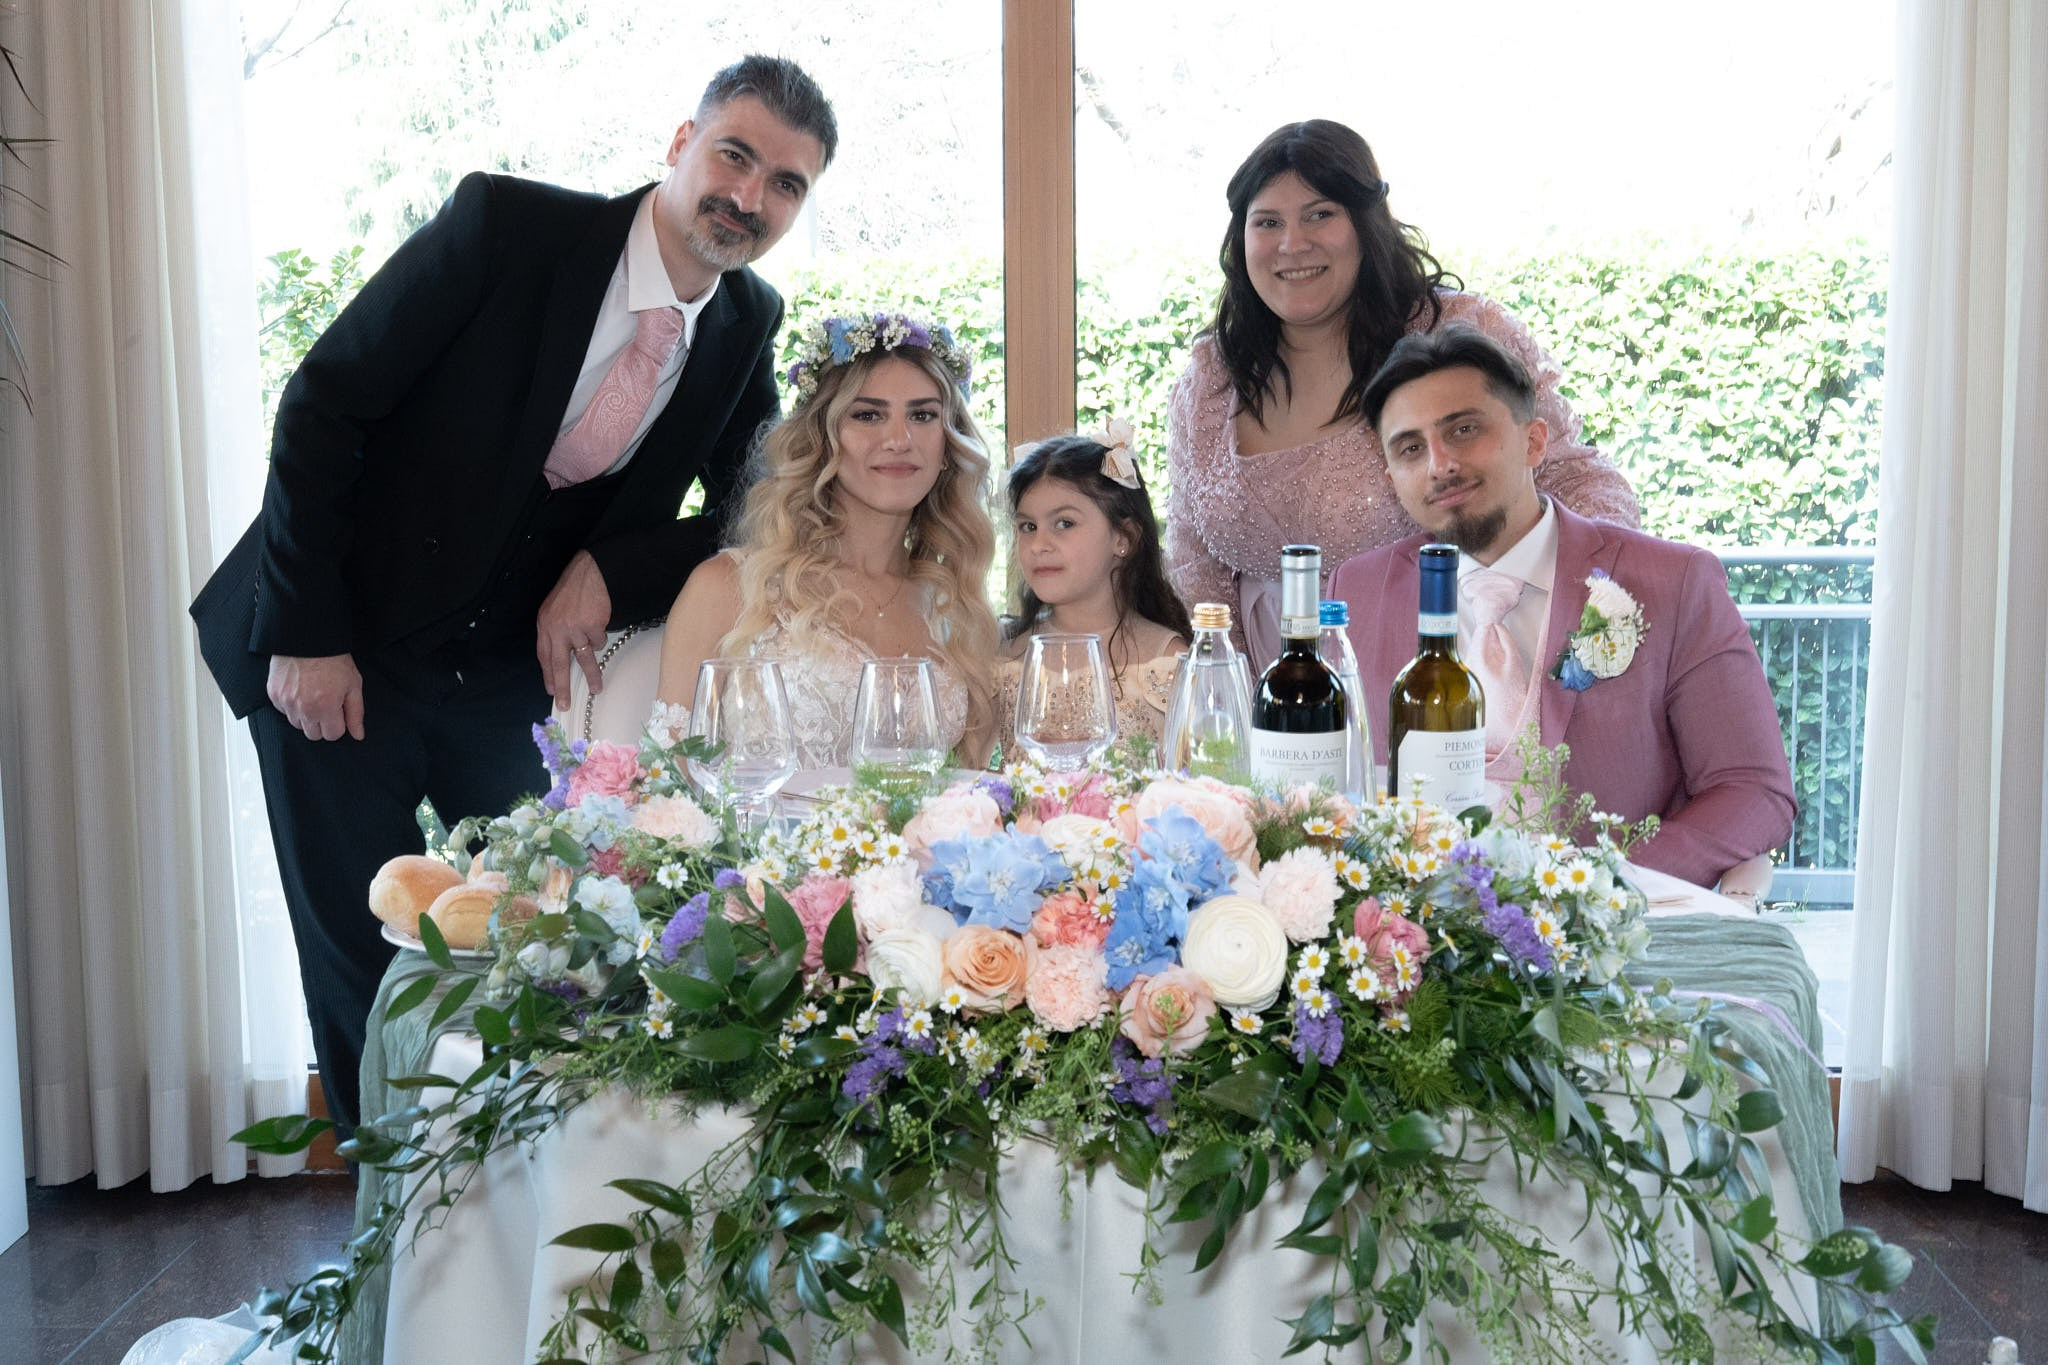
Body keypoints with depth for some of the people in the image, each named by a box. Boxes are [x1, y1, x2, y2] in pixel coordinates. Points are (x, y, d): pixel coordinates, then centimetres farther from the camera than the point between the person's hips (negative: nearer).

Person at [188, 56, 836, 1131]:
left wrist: (614, 572, -14)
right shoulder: (507, 224, -17)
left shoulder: (748, 327, -3)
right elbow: (323, 404, -14)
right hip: (342, 650, -3)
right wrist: (305, 634, -15)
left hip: (523, 667, 4)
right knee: (361, 958, 5)